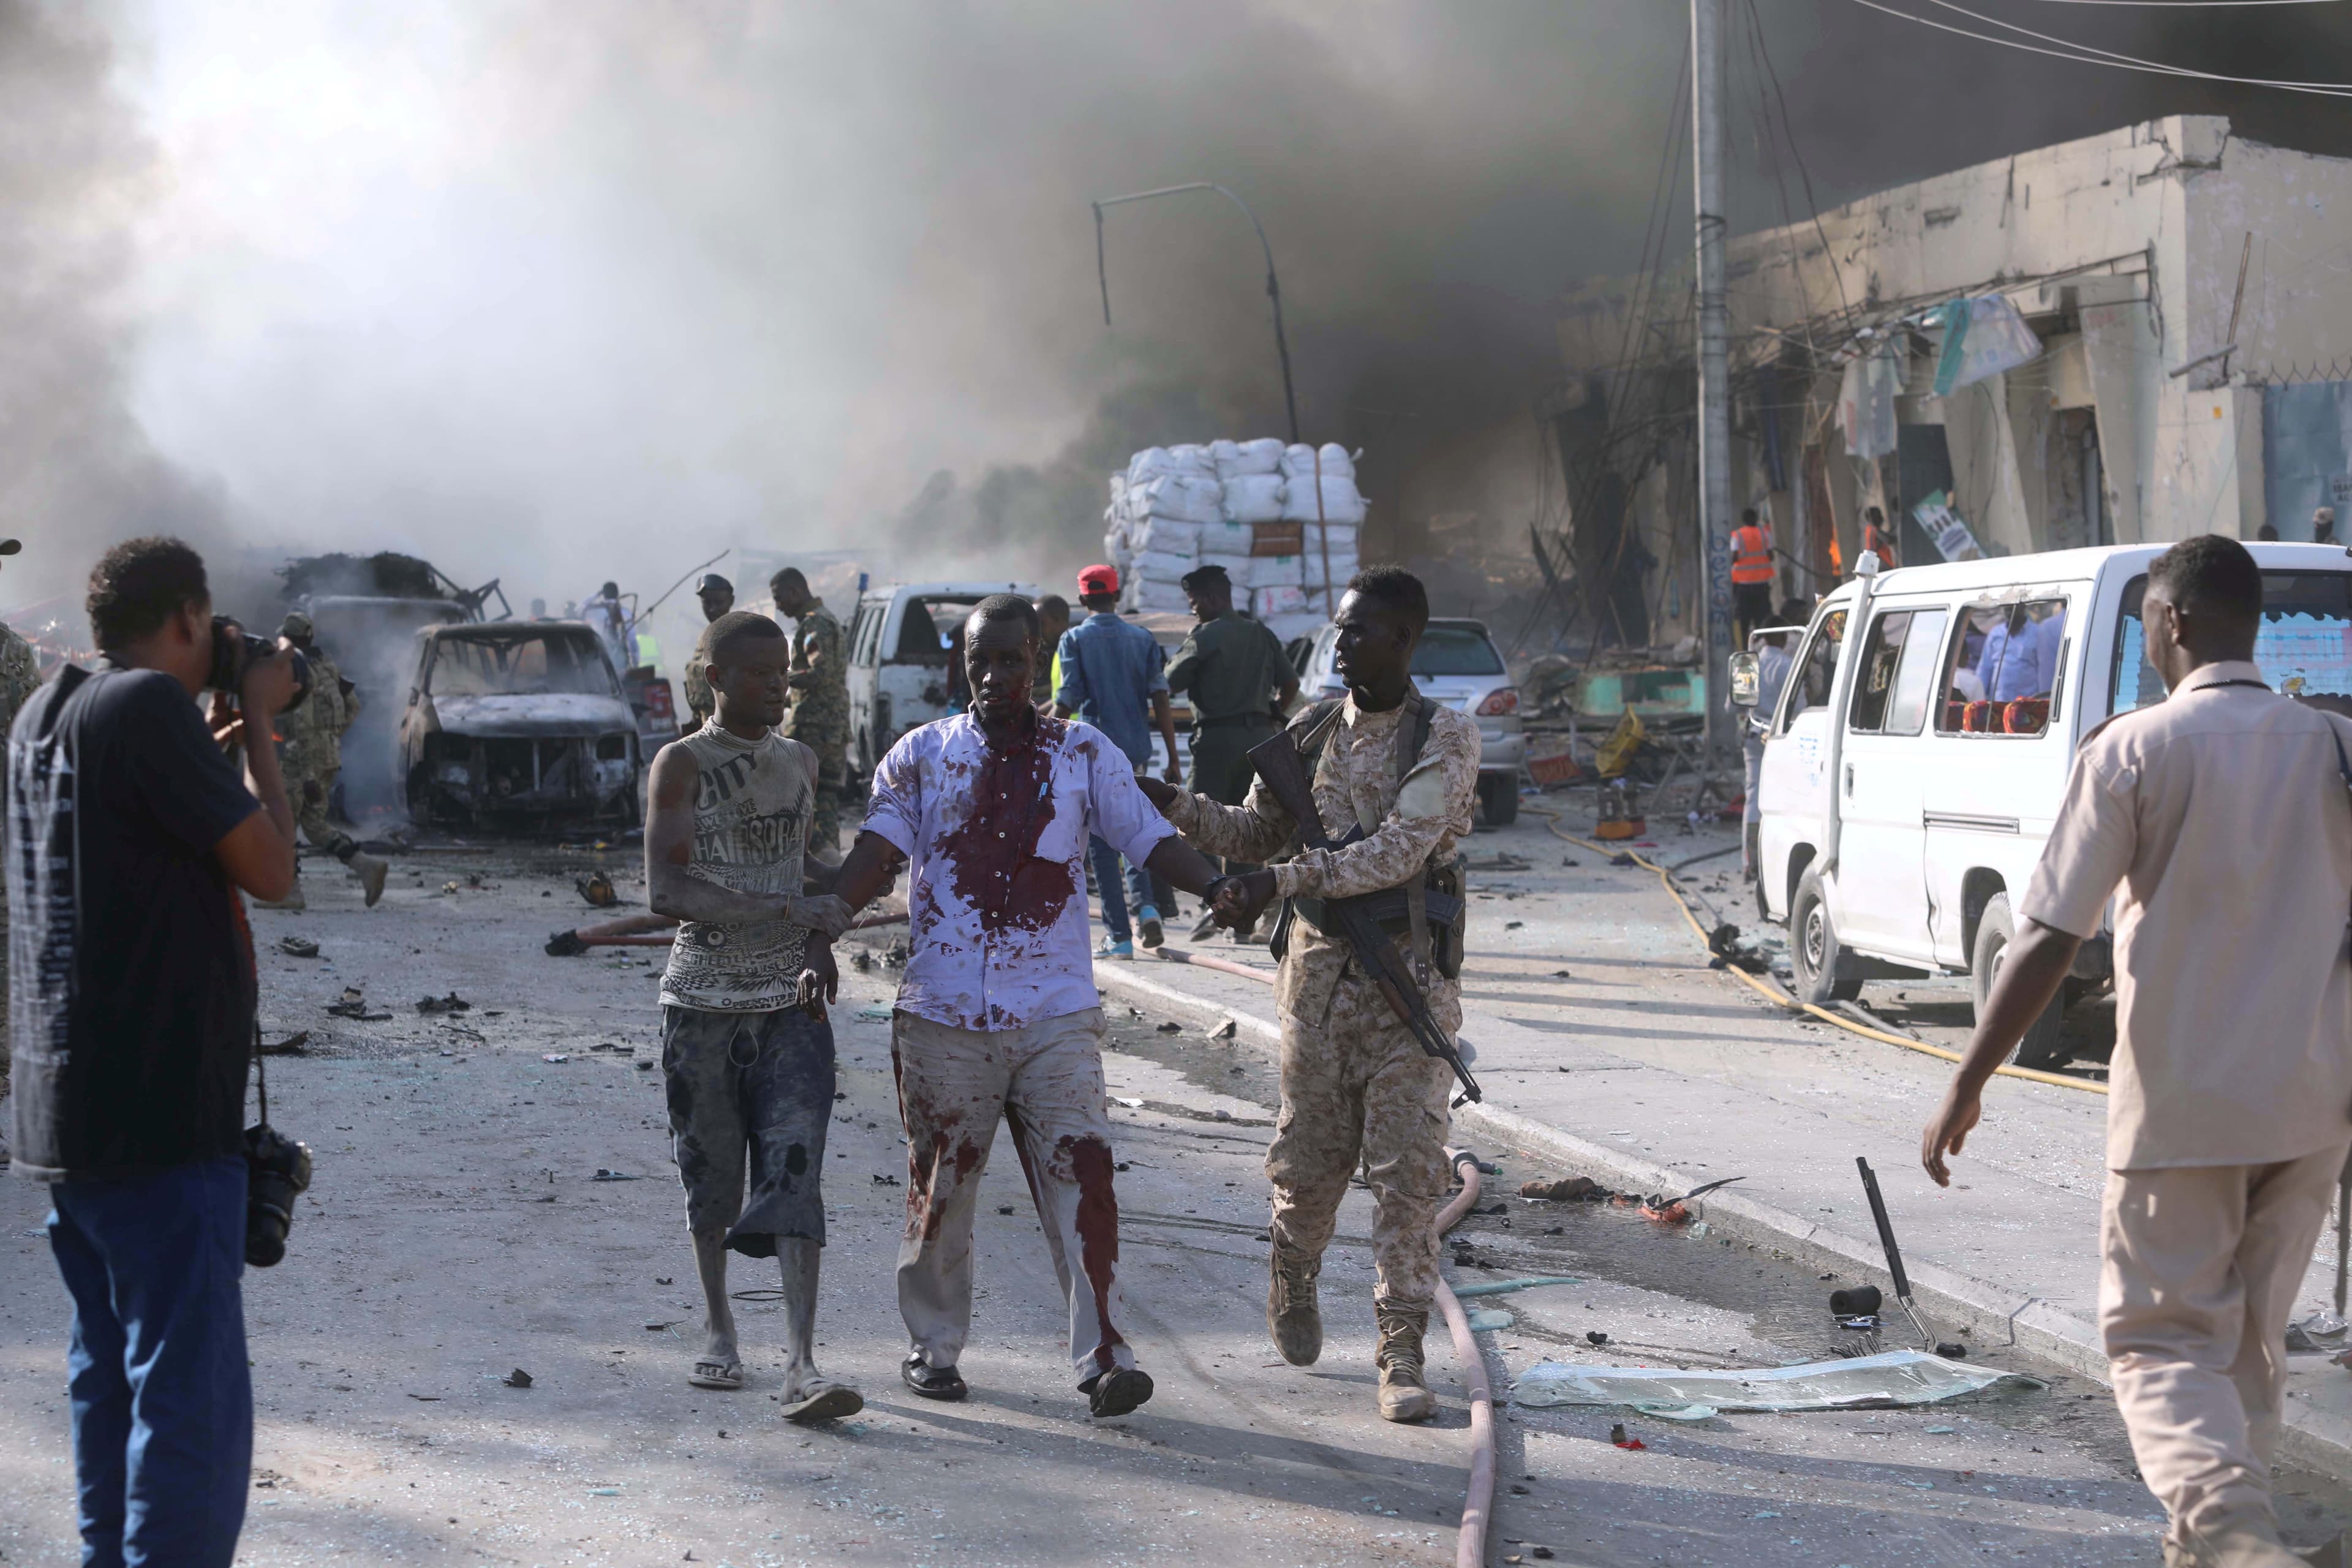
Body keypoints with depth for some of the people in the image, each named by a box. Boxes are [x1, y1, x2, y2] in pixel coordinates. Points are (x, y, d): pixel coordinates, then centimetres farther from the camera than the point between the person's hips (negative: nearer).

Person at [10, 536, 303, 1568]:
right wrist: (259, 724, 1)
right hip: (160, 1121, -10)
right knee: (191, 1399, -8)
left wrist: (234, 735, 20)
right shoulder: (151, 707, -15)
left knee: (111, 1379, 19)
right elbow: (270, 868, -10)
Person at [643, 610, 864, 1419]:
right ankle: (718, 1323, 32)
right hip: (703, 1002, -2)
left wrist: (820, 949, 4)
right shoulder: (682, 765, -5)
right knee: (711, 1176, 9)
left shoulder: (800, 762, 12)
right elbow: (666, 891, -17)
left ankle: (801, 1363, -17)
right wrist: (788, 911, -23)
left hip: (791, 1004, 3)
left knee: (794, 1175, -10)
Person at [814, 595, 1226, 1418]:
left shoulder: (1085, 754, 8)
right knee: (940, 1186, 8)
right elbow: (876, 852, -4)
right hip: (943, 1012, 1)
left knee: (1080, 1176, -11)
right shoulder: (922, 755, 7)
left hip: (1055, 1012, 0)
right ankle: (934, 1345, 25)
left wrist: (1219, 886, -20)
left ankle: (1104, 1358, -11)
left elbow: (1148, 838, -1)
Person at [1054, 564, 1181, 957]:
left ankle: (1118, 935, -2)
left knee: (1103, 842, 1)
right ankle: (1146, 905, -4)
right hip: (1137, 748, 3)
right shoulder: (1142, 639, 6)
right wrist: (1173, 758, 3)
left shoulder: (1075, 639, -3)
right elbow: (1160, 699, 1)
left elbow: (1066, 702, -9)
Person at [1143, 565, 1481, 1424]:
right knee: (1308, 1155, 9)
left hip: (1410, 975, -3)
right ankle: (1293, 1287, 38)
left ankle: (1402, 1355, -3)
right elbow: (1257, 830, 16)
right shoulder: (1313, 730, 8)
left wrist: (1280, 881, -27)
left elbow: (1399, 849, -20)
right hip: (1320, 968, 4)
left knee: (1408, 1167, -6)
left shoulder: (1445, 737, -7)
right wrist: (1174, 806, -2)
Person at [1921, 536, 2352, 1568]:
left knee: (2164, 1337, 4)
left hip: (2182, 1100, -4)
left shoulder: (2133, 750, -10)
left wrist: (1966, 1089, -9)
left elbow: (2049, 942, -14)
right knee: (2254, 1338, 19)